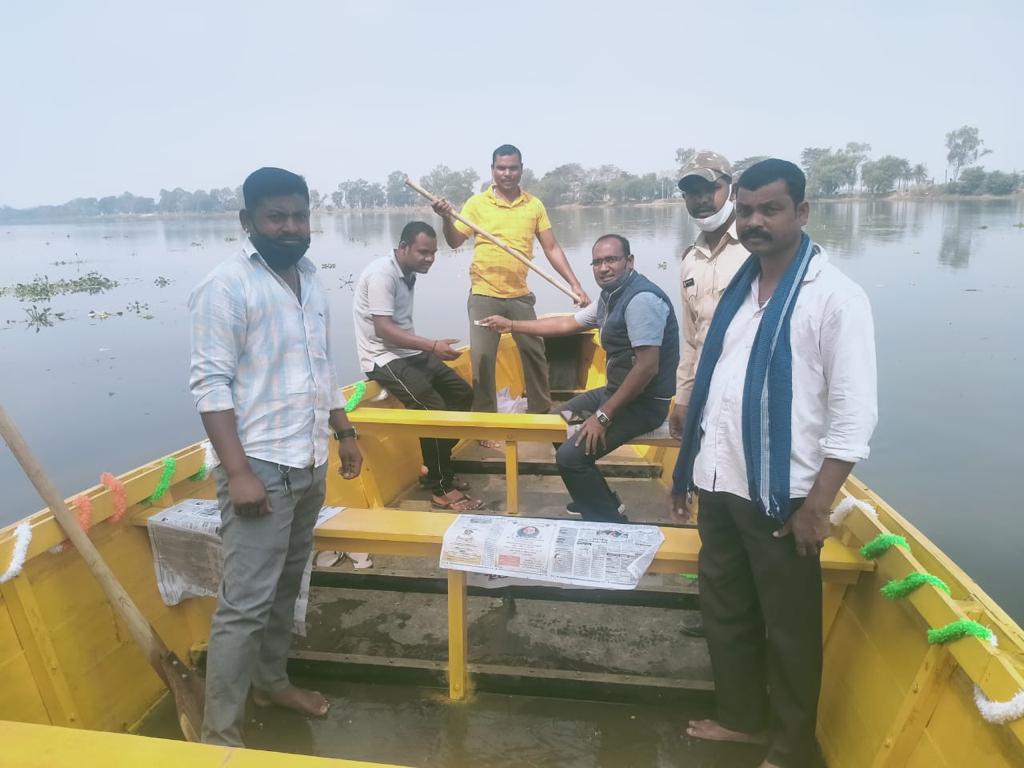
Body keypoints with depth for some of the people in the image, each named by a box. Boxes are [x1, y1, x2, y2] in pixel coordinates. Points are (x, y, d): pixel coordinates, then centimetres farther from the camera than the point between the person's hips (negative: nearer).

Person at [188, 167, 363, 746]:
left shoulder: (311, 280, 11)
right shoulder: (227, 286, -12)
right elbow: (211, 384, -16)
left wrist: (345, 431, 17)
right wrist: (237, 472, -21)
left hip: (310, 464, 7)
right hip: (262, 467, -7)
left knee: (286, 587, 19)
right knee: (246, 602, -3)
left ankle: (271, 681, 38)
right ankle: (221, 730, 13)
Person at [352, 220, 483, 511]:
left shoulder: (408, 274, 12)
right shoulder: (382, 274, -17)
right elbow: (384, 330, -25)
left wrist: (429, 347, 6)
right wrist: (432, 346, -31)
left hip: (410, 353, 10)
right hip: (384, 358, -10)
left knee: (462, 394, 5)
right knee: (434, 408, -23)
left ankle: (437, 468, 15)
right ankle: (440, 488, -9)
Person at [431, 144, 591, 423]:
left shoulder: (534, 205, 3)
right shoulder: (477, 203, -1)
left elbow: (551, 248, 4)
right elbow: (454, 242, 0)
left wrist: (574, 284, -3)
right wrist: (447, 218, -20)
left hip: (520, 295, 2)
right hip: (484, 295, -2)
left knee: (535, 353, 11)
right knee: (482, 358, 1)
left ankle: (541, 410, 29)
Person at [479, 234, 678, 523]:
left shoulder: (642, 299, -22)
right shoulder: (610, 296, 9)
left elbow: (647, 367, -27)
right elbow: (567, 324, 20)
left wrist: (603, 416, -22)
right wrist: (511, 325, 20)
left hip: (644, 402, -10)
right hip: (618, 391, 11)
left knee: (570, 456, -19)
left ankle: (610, 522, 2)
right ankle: (598, 499, 31)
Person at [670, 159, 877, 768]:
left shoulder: (836, 296, -11)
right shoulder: (740, 287, 9)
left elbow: (855, 414, -13)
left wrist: (817, 504, -15)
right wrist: (688, 466, 14)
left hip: (779, 492, -6)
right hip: (720, 484, 7)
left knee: (789, 626, 12)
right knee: (725, 610, 20)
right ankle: (742, 717, 43)